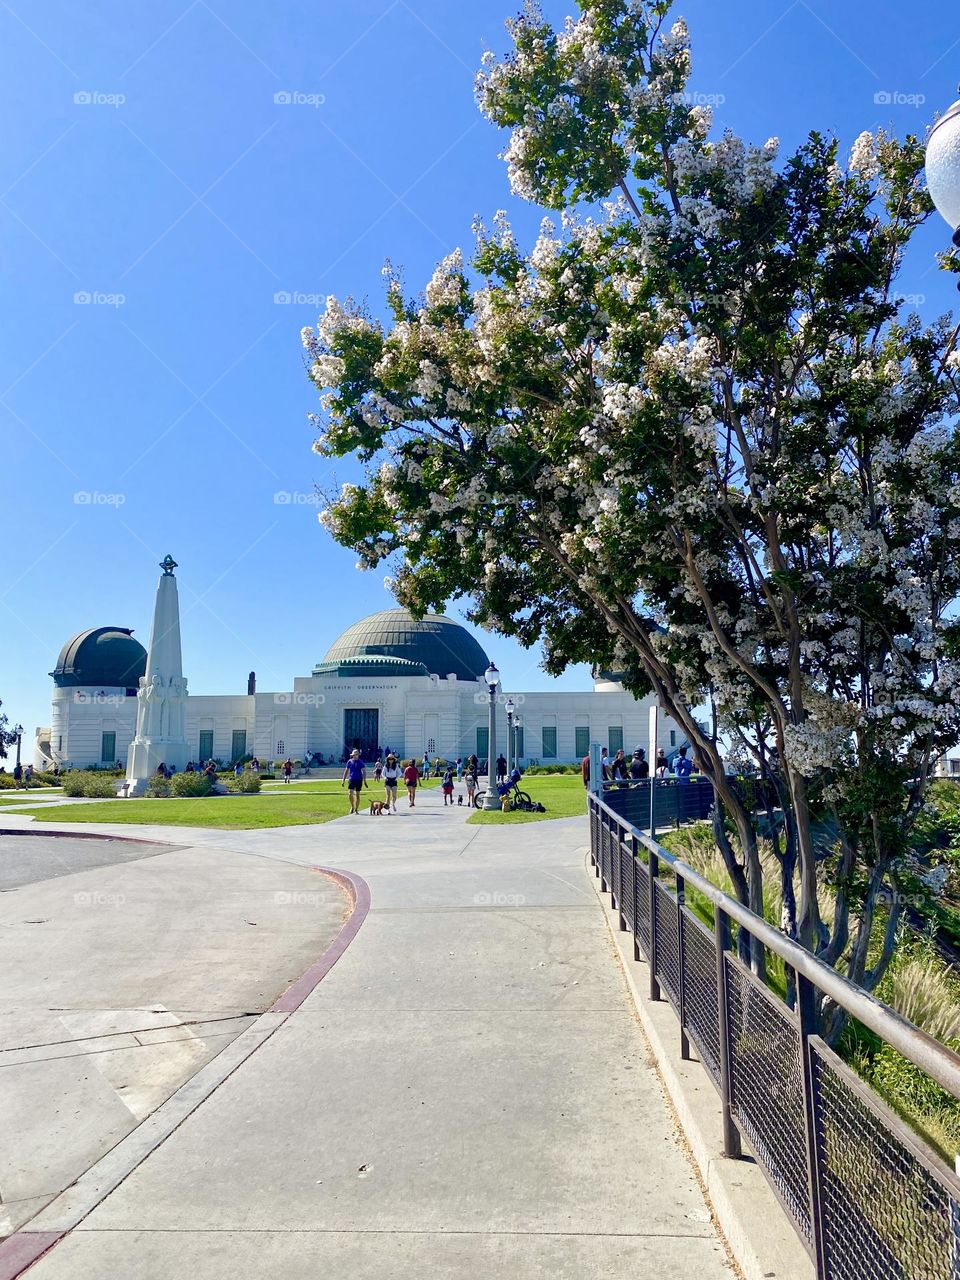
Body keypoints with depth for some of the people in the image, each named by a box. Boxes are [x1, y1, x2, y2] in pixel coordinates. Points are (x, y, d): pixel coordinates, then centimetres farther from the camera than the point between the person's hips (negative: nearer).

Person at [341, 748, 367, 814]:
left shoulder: (360, 762, -1)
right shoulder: (349, 761, 3)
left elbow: (364, 771, -2)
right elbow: (346, 771, 10)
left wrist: (364, 780, -11)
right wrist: (343, 780, 7)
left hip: (359, 780, -1)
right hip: (351, 779, 1)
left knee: (357, 795, 5)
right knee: (351, 794, -12)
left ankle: (356, 809, 15)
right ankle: (352, 807, 9)